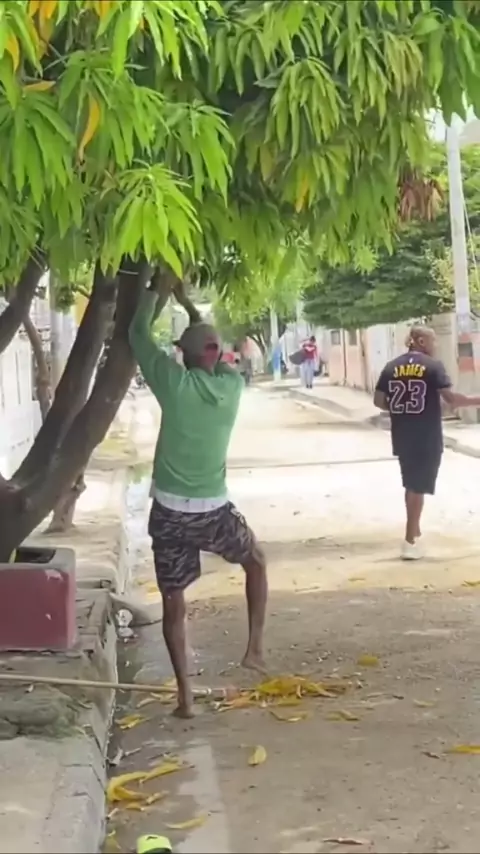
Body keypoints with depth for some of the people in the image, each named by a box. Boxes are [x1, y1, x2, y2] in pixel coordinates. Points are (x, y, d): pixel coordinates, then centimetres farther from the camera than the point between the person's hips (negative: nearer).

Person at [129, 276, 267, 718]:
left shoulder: (174, 383, -9)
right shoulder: (232, 384, -1)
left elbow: (139, 332, 4)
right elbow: (212, 345, 20)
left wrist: (156, 288, 15)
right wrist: (186, 302, 26)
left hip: (171, 512, -1)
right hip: (215, 511, 1)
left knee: (174, 602, 9)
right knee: (256, 560, 29)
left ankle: (185, 696, 9)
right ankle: (255, 647, 23)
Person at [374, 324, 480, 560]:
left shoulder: (392, 367, 5)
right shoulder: (433, 366, -9)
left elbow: (379, 400, 6)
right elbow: (450, 398, -17)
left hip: (402, 437, 5)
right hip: (427, 438, -5)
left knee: (411, 484, 21)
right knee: (418, 487, 1)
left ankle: (414, 530, 33)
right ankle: (410, 541, -1)